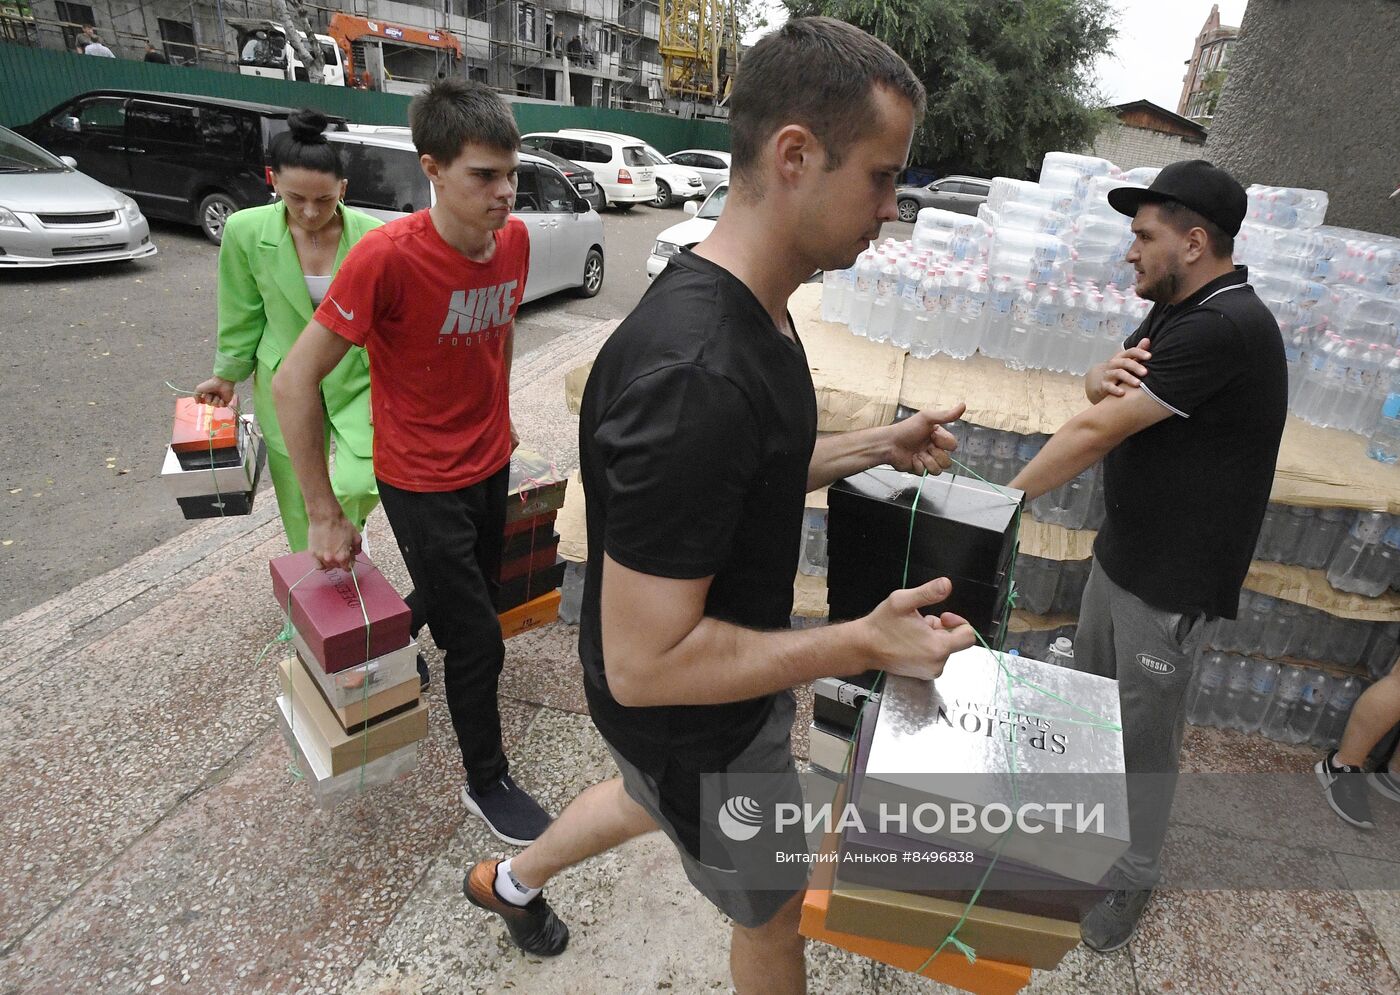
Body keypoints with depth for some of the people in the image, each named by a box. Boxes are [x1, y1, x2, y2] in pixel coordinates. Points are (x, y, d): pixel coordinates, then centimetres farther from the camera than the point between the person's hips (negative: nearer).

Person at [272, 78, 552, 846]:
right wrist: (325, 515, -18)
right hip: (423, 485, -6)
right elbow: (293, 382, -21)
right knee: (478, 642, 3)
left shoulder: (514, 238, -6)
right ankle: (486, 783, 27)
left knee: (464, 593, 26)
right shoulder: (387, 256, -25)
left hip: (491, 465, 7)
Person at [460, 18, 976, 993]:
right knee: (773, 909, 20)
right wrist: (864, 644, -29)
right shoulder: (694, 377, -38)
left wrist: (873, 446, 1)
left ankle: (511, 879, 65)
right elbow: (643, 663, -34)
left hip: (720, 663, 9)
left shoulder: (753, 307, -5)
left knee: (651, 799, 36)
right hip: (695, 724, -9)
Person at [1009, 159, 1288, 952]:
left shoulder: (1224, 328, -24)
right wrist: (1105, 378, -16)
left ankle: (1134, 878, 31)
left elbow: (1096, 434, -26)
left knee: (1144, 732, 8)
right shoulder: (1178, 311, 6)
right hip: (1120, 550, 9)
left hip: (1172, 579, -9)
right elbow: (1101, 398, 8)